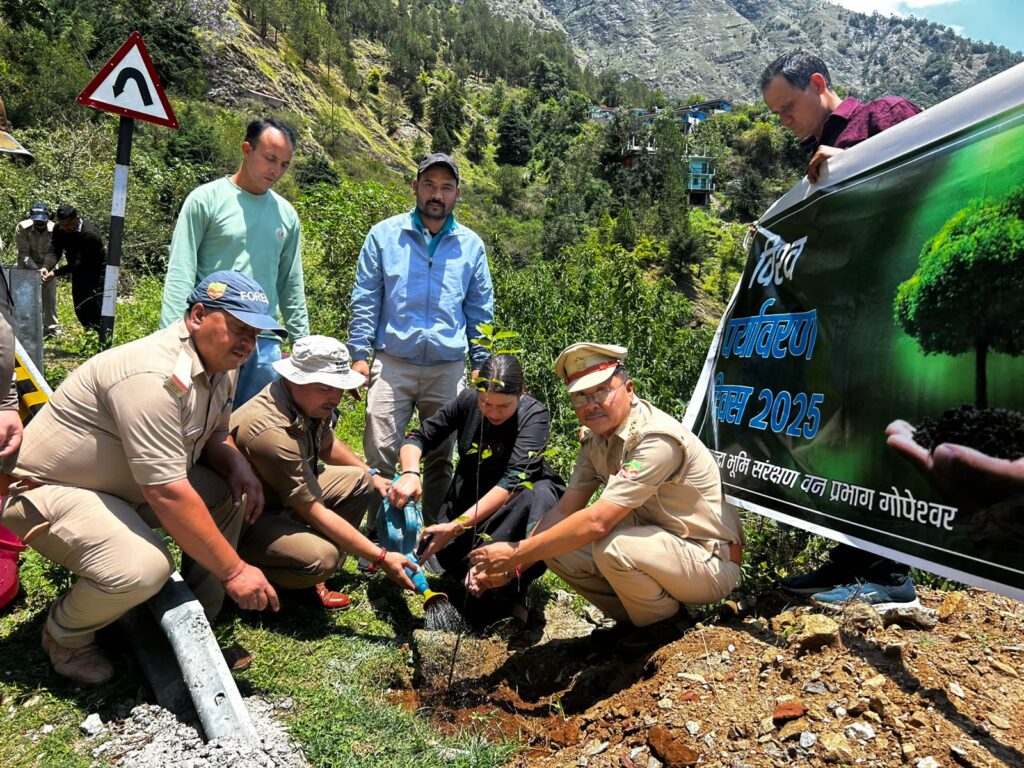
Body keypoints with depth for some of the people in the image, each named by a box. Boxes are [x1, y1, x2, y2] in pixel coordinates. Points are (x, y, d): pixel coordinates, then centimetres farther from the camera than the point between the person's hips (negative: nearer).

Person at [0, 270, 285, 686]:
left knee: (230, 494, -4)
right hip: (48, 489, -9)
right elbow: (167, 493, -34)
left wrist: (236, 464, -12)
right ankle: (65, 635, 3)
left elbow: (213, 434, 12)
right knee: (144, 569, -31)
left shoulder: (221, 364, -2)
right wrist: (234, 570, -28)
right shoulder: (154, 375, -32)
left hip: (125, 483, 9)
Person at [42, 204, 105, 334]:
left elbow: (80, 262, -30)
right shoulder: (59, 229, -8)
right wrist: (46, 267, -35)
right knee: (79, 309, 12)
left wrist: (56, 273, -34)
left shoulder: (90, 234, -29)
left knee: (95, 311, -11)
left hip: (96, 273, -7)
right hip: (78, 272, 7)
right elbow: (54, 251, -15)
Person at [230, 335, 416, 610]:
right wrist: (381, 558, -27)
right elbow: (316, 514, -30)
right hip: (245, 520, -9)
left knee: (360, 481, 2)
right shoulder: (273, 432, -35)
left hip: (286, 497, 9)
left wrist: (372, 475, 12)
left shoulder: (310, 400, -8)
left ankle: (313, 576, 2)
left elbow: (328, 445, 17)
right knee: (322, 557, -32)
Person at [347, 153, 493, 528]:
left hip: (448, 369, 2)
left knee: (440, 460, 10)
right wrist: (359, 354, -4)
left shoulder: (471, 245, 10)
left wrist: (481, 366, 8)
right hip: (392, 364, -1)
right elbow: (365, 300, 4)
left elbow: (480, 312, 13)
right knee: (380, 455, -5)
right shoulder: (384, 235, 5)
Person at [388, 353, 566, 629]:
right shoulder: (467, 400, -11)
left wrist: (458, 526, -41)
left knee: (540, 496, -37)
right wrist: (410, 473, -29)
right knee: (447, 551, -27)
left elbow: (514, 480, -33)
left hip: (517, 499, -2)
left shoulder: (535, 414, -22)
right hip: (470, 497, 3)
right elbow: (419, 438, -5)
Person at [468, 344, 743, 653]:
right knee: (557, 547, -10)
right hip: (657, 541, 7)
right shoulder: (596, 437, -1)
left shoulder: (656, 439, -28)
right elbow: (565, 511, 0)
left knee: (612, 546, -34)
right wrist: (510, 566, -11)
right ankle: (637, 616, 9)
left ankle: (664, 622, -3)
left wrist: (516, 553, -25)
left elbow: (596, 521, -33)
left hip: (711, 562, -7)